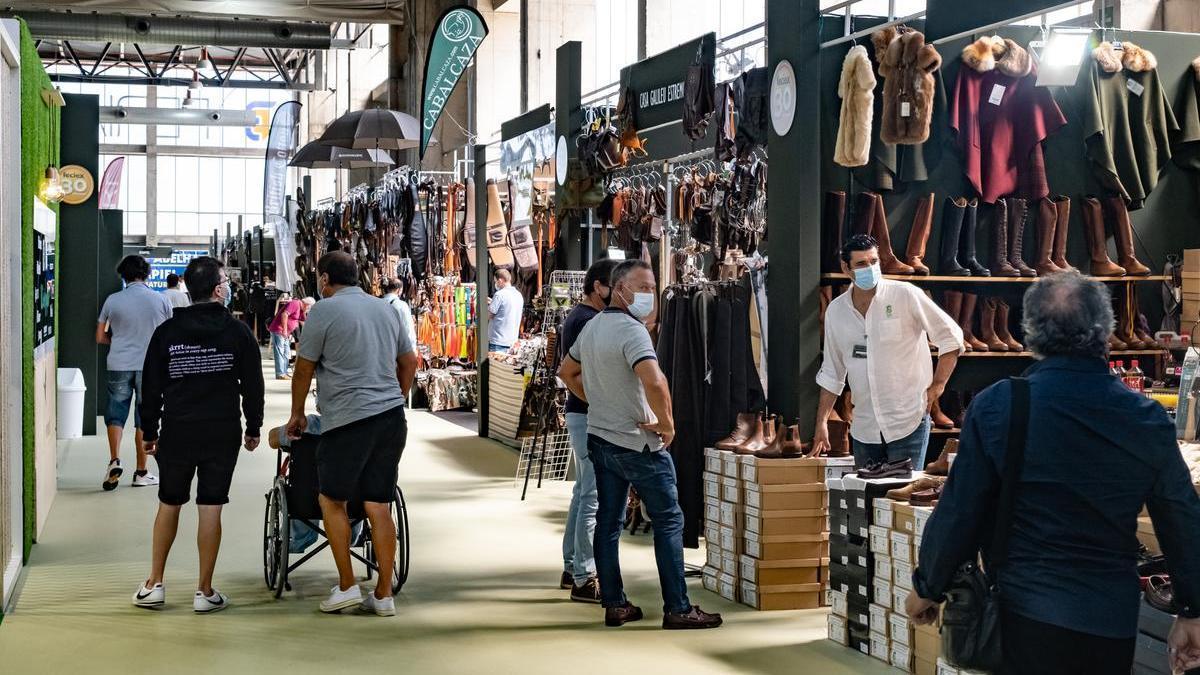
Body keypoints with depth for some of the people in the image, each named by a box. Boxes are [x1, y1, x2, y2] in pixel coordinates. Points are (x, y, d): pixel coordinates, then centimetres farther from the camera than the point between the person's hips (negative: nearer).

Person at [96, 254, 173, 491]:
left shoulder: (113, 300, 0)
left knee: (115, 415, 9)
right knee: (144, 420, 6)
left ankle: (114, 460, -11)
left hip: (119, 365, 0)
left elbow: (100, 337, 6)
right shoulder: (161, 301, -2)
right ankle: (141, 472, 11)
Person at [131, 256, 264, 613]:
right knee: (211, 509, 2)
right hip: (223, 434, -1)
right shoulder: (239, 332, -3)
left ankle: (154, 584, 19)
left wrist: (149, 431, 11)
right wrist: (253, 428, 11)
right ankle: (205, 592, 7)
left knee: (169, 504, 15)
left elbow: (151, 387, 2)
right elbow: (253, 386, 0)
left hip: (177, 432, 1)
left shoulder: (167, 331, -1)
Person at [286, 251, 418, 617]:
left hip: (349, 421, -6)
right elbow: (409, 361, 22)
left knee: (332, 500, 8)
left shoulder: (325, 310, -3)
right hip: (392, 416, 6)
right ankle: (384, 595, 9)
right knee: (379, 507, 7)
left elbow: (304, 368, 2)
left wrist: (297, 415, 15)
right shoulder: (384, 309, 16)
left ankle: (346, 586, 7)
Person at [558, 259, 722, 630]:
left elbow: (567, 372, 23)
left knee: (608, 522, 11)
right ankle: (677, 609, 2)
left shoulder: (592, 325, 9)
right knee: (669, 521, 0)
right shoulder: (631, 330, -19)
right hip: (638, 443, -9)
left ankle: (614, 604, 16)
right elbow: (654, 381, -35)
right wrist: (667, 423, -21)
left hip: (600, 437, 9)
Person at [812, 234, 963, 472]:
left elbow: (951, 338, 0)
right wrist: (821, 422, 10)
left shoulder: (905, 295, -6)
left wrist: (936, 386, -5)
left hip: (908, 420, -4)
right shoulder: (836, 310, 6)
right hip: (864, 427, 4)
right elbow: (831, 374, 14)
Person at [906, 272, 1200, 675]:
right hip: (1114, 622, 3)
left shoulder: (995, 406, -13)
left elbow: (959, 512, -9)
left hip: (1028, 614, -3)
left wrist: (926, 588, 6)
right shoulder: (1149, 420, -4)